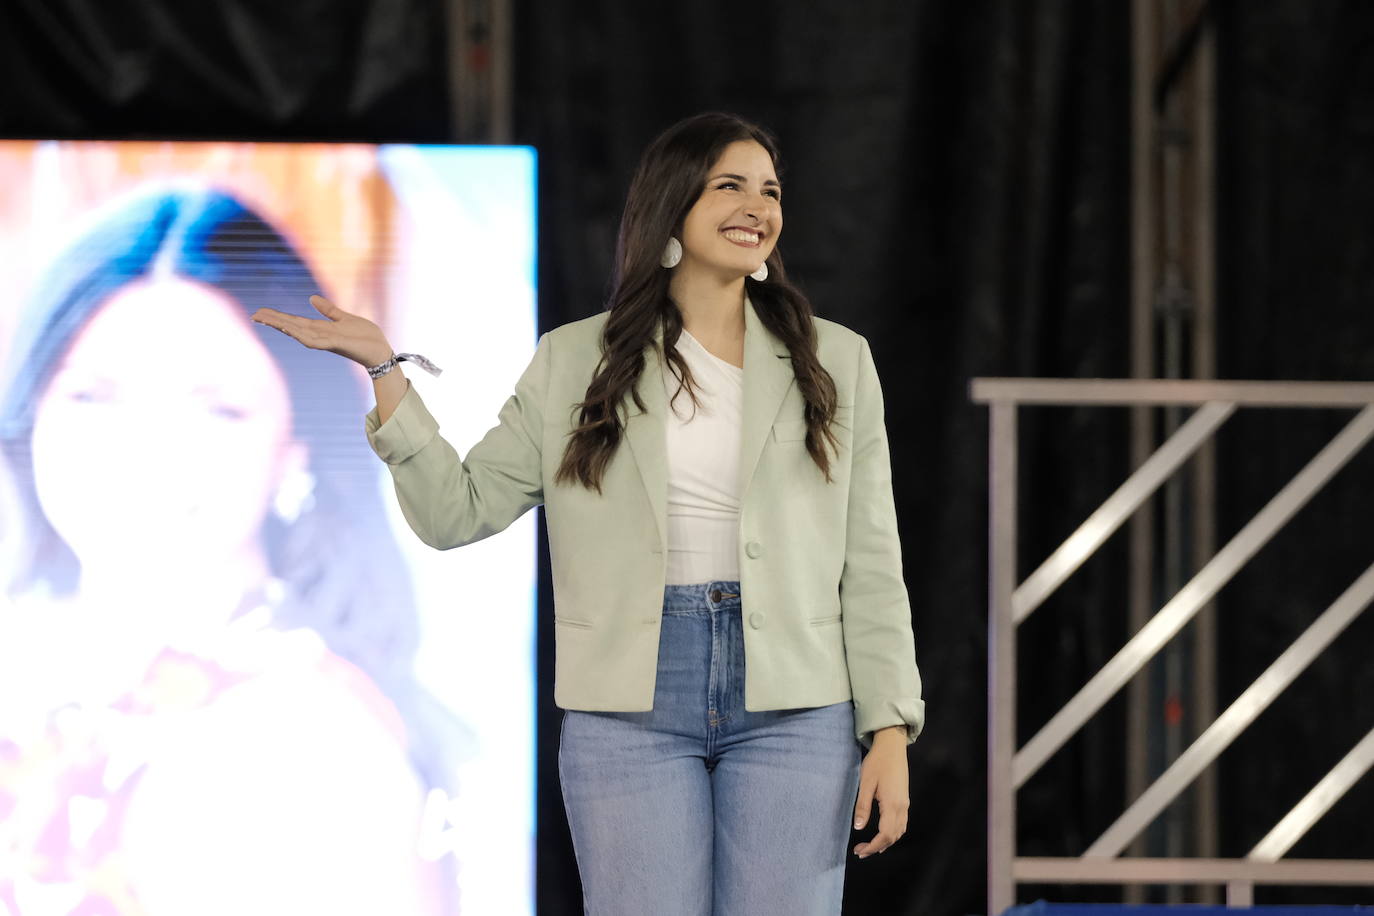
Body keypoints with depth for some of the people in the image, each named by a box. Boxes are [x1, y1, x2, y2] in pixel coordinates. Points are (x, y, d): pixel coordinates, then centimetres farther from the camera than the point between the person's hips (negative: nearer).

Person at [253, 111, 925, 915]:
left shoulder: (835, 361, 6)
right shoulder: (576, 361, 7)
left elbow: (871, 566, 4)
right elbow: (457, 510, 4)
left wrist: (889, 732, -3)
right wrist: (384, 368, -5)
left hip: (792, 713, 0)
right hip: (632, 710, 0)